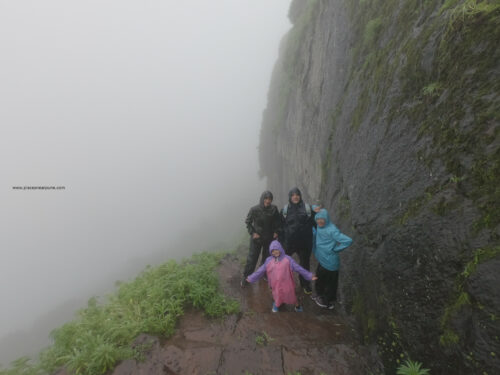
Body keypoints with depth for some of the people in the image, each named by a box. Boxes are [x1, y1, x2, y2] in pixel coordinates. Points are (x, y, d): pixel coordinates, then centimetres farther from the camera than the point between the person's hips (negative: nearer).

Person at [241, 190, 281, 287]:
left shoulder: (274, 209, -12)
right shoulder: (254, 209, -18)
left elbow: (278, 221, 4)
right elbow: (248, 222, -4)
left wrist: (276, 231, -5)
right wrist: (252, 232, -11)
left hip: (269, 238, 2)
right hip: (256, 238, -2)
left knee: (267, 257, 17)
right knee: (252, 258, 5)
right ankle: (246, 276, 25)